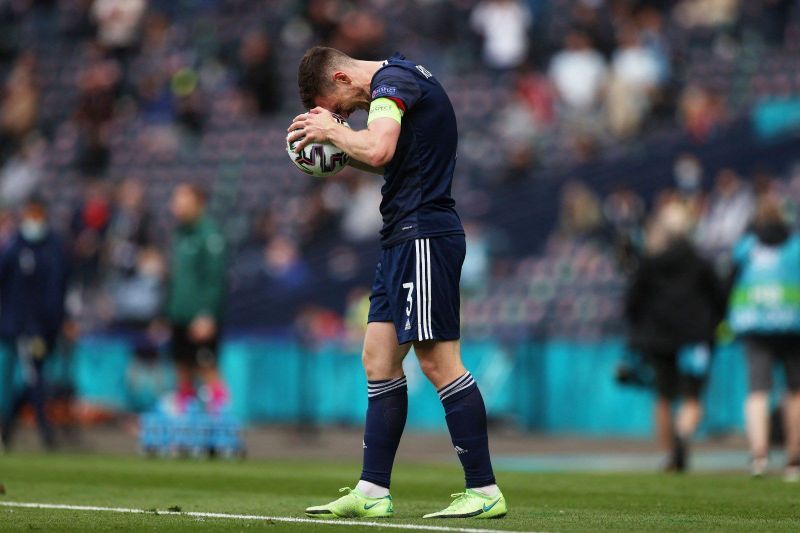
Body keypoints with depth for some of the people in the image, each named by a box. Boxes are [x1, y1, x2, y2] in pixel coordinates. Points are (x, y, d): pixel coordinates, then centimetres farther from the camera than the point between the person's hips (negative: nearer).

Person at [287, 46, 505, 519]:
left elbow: (378, 149, -27)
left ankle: (484, 491, -8)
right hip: (405, 237, 11)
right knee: (378, 359, 9)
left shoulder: (391, 81, -11)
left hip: (425, 236, -11)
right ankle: (373, 492, 10)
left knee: (439, 360, -10)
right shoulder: (400, 78, 20)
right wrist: (339, 149, 14)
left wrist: (332, 129, -10)